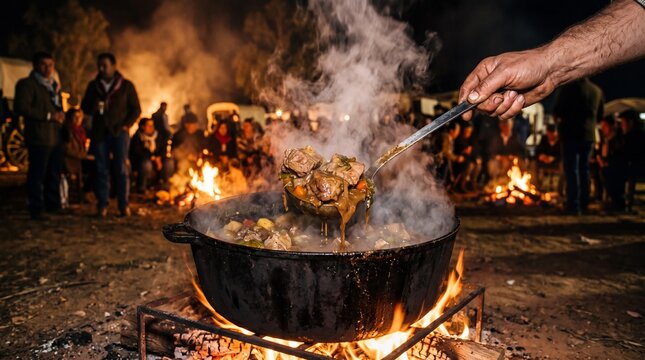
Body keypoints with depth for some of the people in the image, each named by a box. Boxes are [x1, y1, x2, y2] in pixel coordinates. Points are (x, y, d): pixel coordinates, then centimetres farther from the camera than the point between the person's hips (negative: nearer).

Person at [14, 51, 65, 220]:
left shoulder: (54, 85, 21)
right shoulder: (26, 84, -5)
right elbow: (21, 108, -16)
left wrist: (60, 115, 9)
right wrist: (48, 116, -18)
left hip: (56, 137, 8)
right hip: (39, 137, -8)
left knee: (54, 173, 13)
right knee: (37, 174, -5)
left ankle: (53, 204, 24)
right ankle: (36, 209, 1)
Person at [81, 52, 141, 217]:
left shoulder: (126, 85, 5)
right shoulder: (93, 86, 13)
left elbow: (136, 109, 5)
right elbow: (84, 107, 15)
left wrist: (126, 125, -7)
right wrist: (93, 107, -9)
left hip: (119, 133, -2)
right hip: (99, 133, 3)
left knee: (121, 169, -5)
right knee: (101, 170, 0)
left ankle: (124, 206, 0)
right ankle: (102, 206, 5)